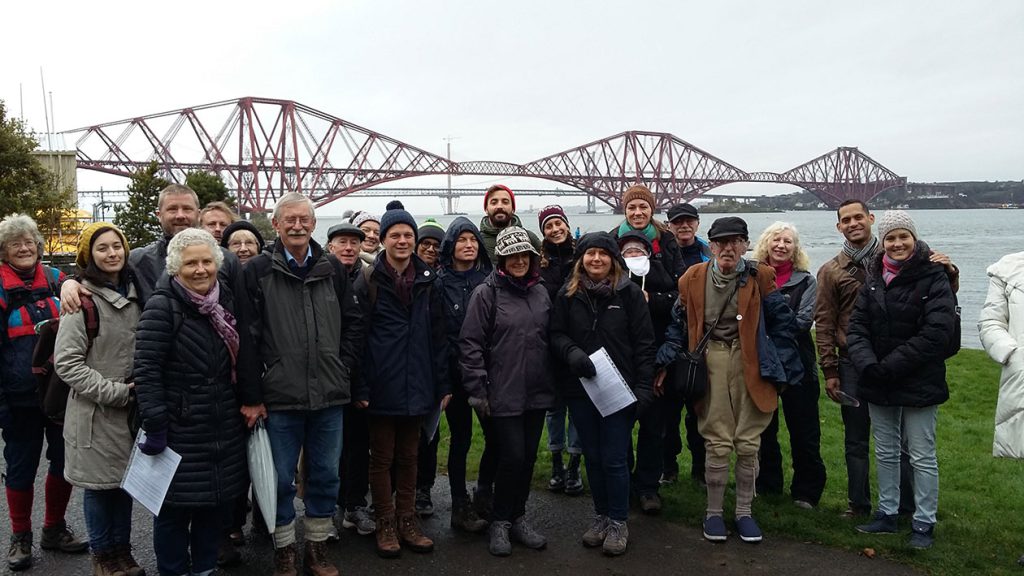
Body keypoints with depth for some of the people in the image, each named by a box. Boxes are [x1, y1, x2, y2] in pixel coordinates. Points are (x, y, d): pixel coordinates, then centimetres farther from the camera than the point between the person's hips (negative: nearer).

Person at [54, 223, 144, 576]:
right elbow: (66, 362, -15)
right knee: (99, 484, 8)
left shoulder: (133, 295, 6)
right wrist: (115, 392, -17)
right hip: (96, 411, -5)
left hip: (132, 408, 5)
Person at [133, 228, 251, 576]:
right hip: (179, 431, -6)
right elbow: (146, 371, -16)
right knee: (175, 508, 6)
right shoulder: (162, 306, -12)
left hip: (225, 430, 6)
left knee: (217, 503, 15)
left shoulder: (227, 302, 7)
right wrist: (155, 425, -18)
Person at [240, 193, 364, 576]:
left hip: (330, 396, 3)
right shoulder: (258, 272, -3)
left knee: (325, 476, 12)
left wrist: (343, 370, 4)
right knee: (281, 479, 8)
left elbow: (353, 323, 12)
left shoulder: (333, 269, 6)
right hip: (279, 398, -3)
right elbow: (248, 336, -5)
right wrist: (253, 394, -7)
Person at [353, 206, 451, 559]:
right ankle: (385, 525, 19)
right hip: (382, 385, -3)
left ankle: (407, 520, 24)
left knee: (409, 456, 13)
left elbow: (437, 336, 8)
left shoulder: (427, 281, 7)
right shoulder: (369, 282, -3)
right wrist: (361, 388, -11)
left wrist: (442, 384, 4)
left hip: (417, 386, 3)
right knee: (382, 457, 7)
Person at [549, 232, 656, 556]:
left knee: (614, 460, 0)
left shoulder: (629, 293, -2)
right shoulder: (567, 294, 4)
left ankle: (618, 522, 17)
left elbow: (644, 343, -3)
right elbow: (556, 335, 4)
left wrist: (644, 387, -9)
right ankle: (601, 516, 29)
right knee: (592, 458, 13)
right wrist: (572, 353, -17)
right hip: (580, 390, 3)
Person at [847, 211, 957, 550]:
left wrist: (890, 366, -19)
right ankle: (887, 514, 29)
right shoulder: (874, 280, 6)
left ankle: (924, 523, 17)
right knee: (885, 453, 16)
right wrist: (868, 364, -15)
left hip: (919, 384, -5)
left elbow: (936, 332, -18)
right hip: (878, 384, 5)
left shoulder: (933, 278, -10)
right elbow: (857, 327, 2)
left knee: (922, 456, 4)